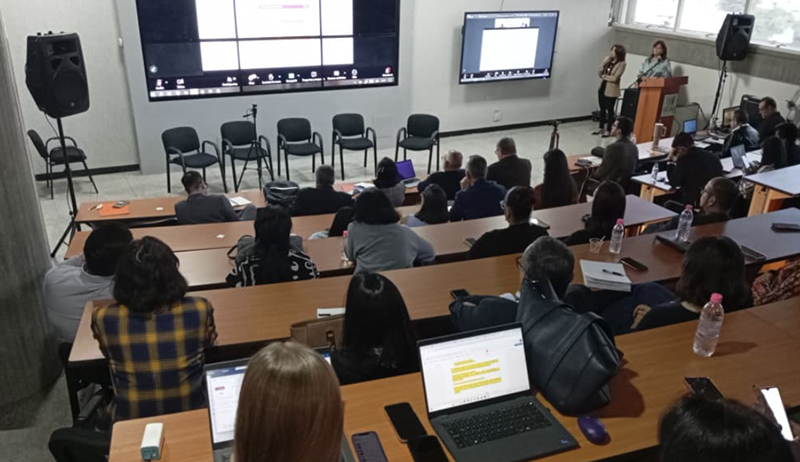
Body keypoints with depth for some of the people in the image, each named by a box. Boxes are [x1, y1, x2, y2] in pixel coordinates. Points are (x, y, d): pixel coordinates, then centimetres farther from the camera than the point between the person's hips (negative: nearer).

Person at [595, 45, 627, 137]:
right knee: (602, 109, 13)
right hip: (602, 88, 7)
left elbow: (615, 78, -17)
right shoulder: (607, 60, 8)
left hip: (611, 90, -6)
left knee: (610, 110, -1)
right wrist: (604, 64, -9)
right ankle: (601, 128, 23)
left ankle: (608, 130, 5)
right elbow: (599, 73, 6)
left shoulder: (622, 64, -11)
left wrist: (604, 76, -5)